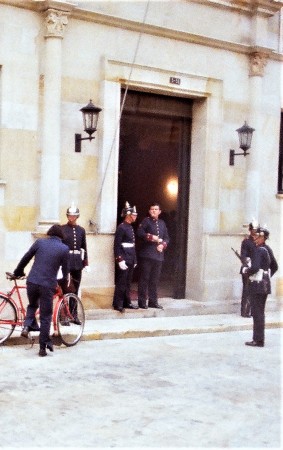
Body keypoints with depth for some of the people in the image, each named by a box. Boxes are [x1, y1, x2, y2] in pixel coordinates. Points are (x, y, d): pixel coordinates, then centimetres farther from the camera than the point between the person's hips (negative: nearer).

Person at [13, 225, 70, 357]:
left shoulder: (40, 242, 6)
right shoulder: (64, 249, 2)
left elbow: (26, 258, 11)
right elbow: (65, 268, 9)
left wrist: (18, 272, 27)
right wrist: (65, 281, 30)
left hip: (32, 281, 2)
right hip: (48, 285, -2)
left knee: (32, 305, 30)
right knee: (46, 317, 8)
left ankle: (27, 325, 8)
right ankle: (43, 347, 9)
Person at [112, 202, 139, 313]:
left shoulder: (130, 227, 14)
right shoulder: (121, 227, -13)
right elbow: (117, 245, -16)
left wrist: (134, 260, 18)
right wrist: (120, 260, -21)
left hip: (131, 259, 9)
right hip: (124, 259, -9)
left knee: (128, 282, 13)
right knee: (121, 282, -3)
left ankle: (127, 302, 20)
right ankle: (117, 304, 2)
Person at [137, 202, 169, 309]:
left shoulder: (162, 223, 18)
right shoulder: (146, 221, 1)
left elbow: (166, 237, 18)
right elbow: (139, 232, -13)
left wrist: (163, 245, -1)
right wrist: (151, 237, -19)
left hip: (158, 255, 6)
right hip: (146, 255, -5)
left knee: (155, 279, 10)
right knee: (144, 278, -3)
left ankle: (153, 301, 17)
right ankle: (142, 301, 2)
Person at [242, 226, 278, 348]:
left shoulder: (258, 250, -17)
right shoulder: (268, 249, 11)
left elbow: (255, 268, -28)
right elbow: (275, 267, 20)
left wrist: (246, 270, -10)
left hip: (256, 285, -9)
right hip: (265, 284, 9)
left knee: (257, 313, -3)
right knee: (260, 312, 15)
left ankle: (258, 340, 0)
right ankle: (259, 338, 21)